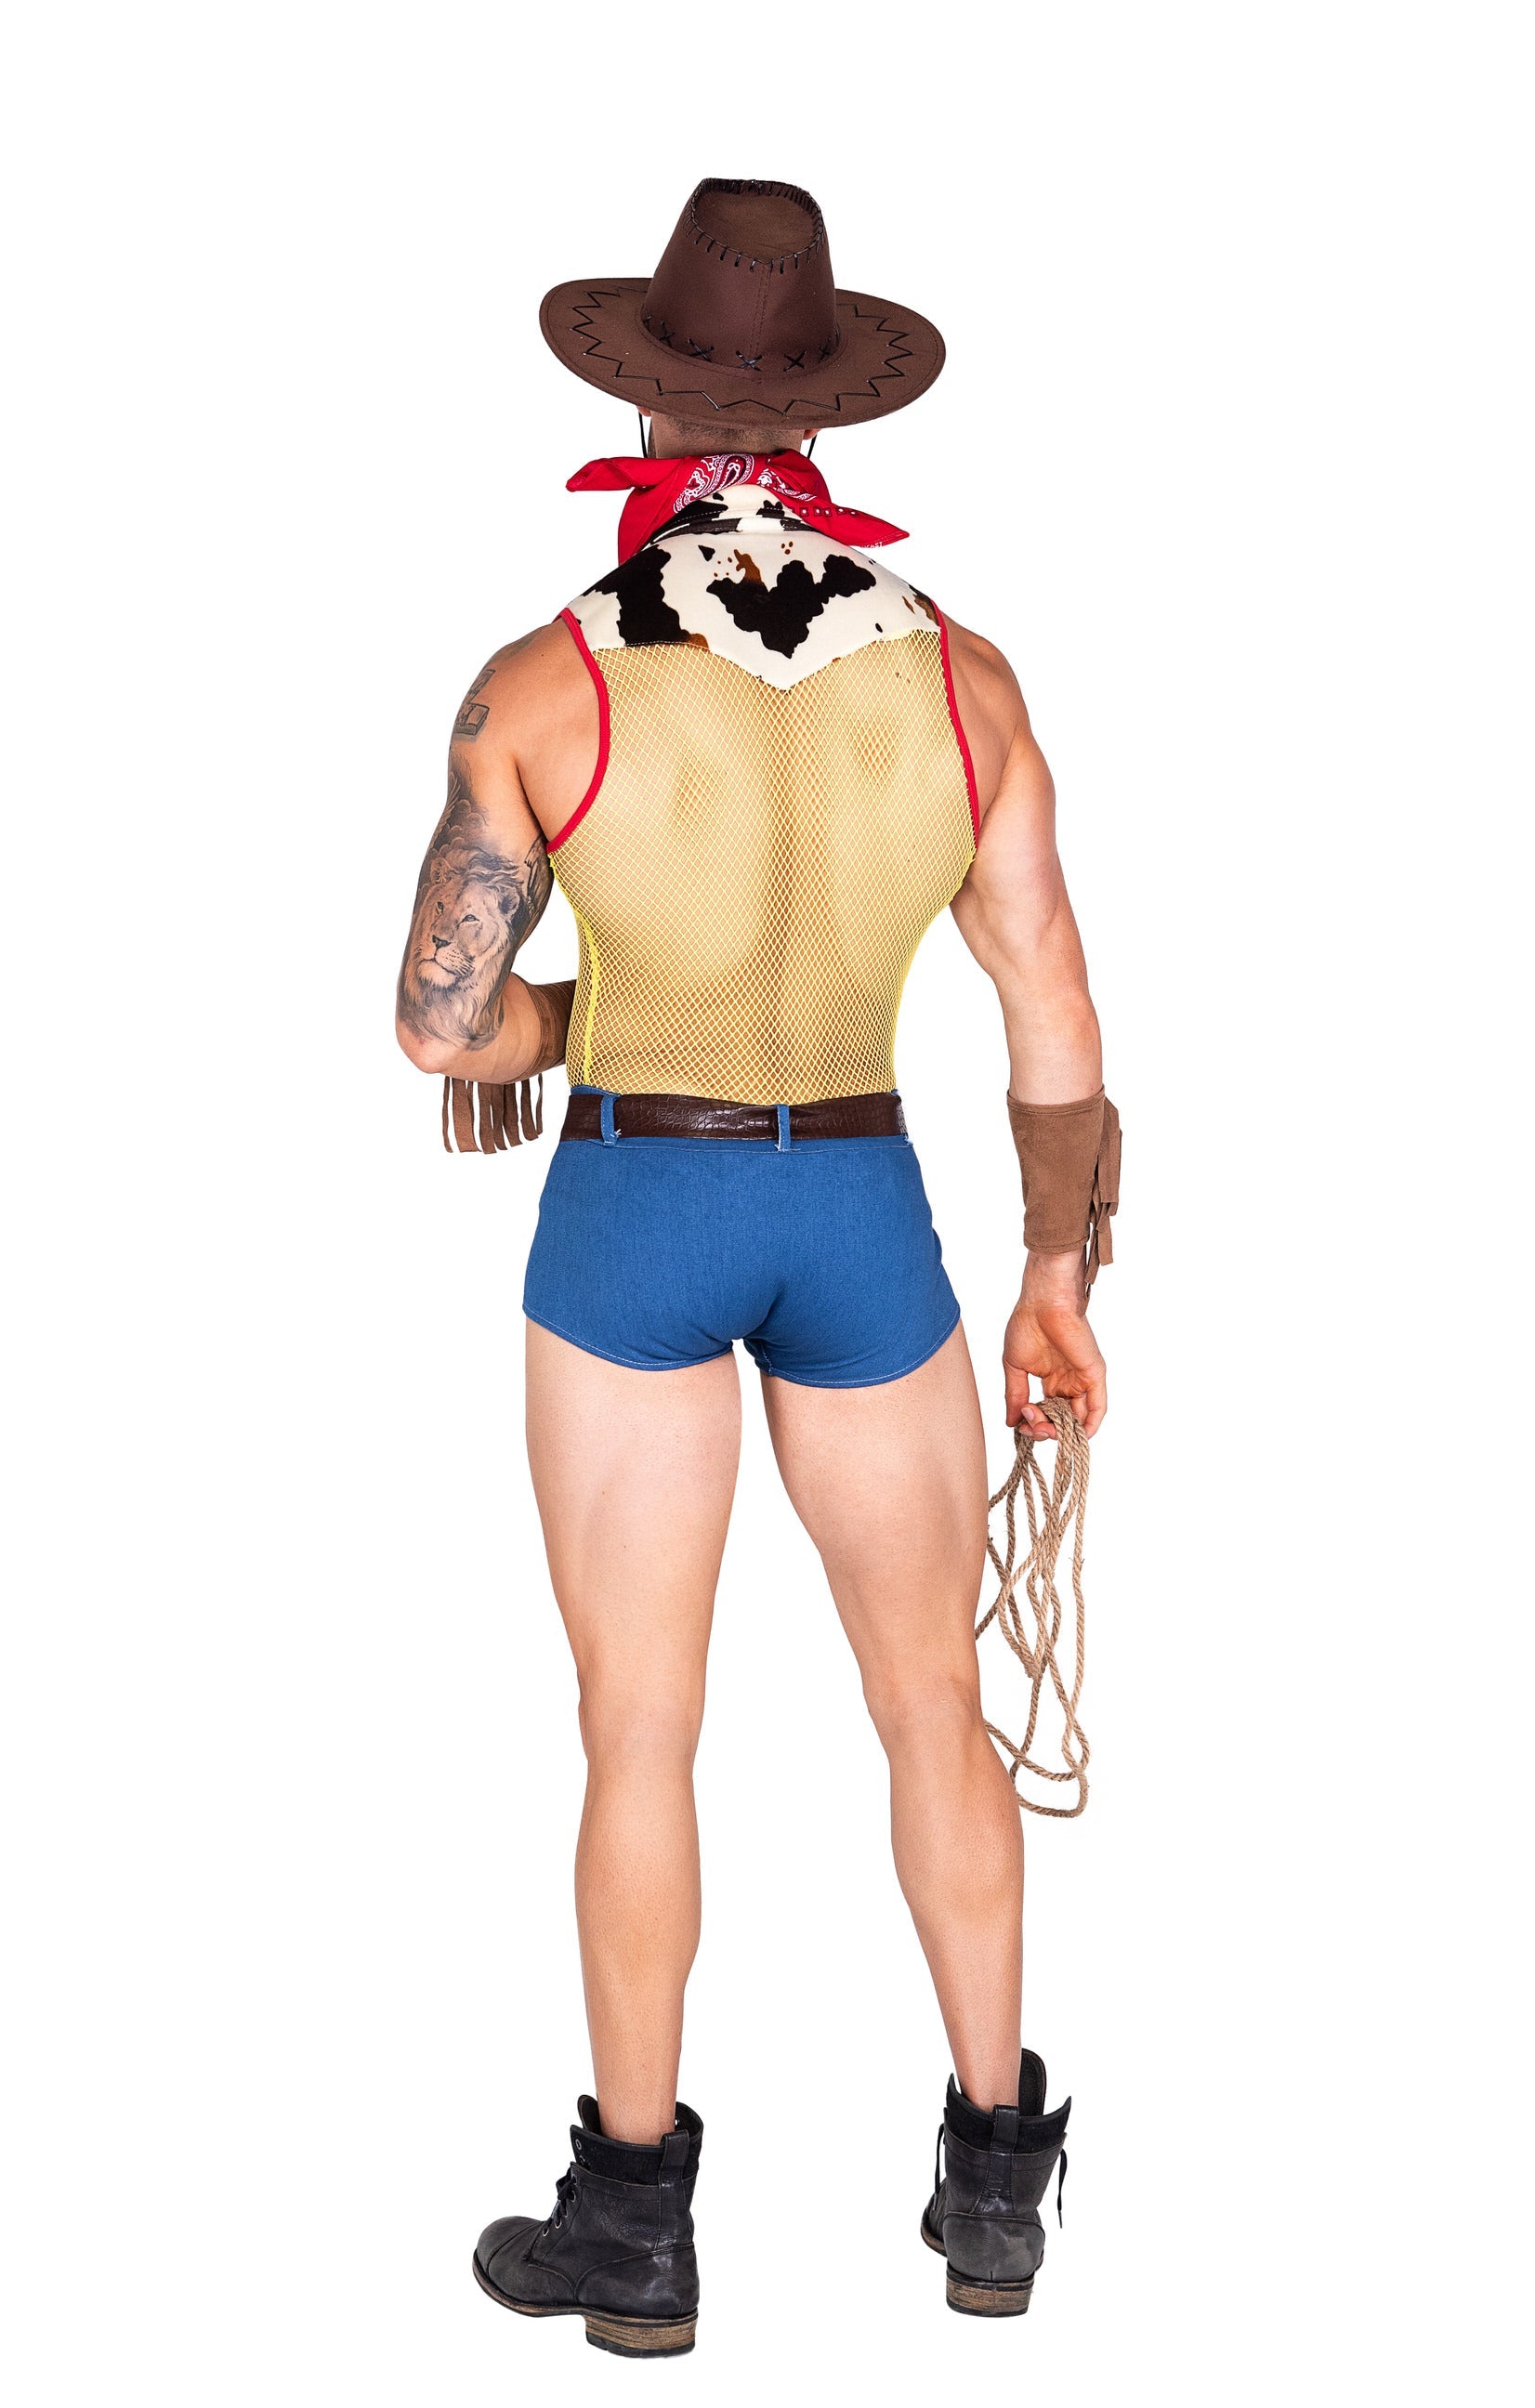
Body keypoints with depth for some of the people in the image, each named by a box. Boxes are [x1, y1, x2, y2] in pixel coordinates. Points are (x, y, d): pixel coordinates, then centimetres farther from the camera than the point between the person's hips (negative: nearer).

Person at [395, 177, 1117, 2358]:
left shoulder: (548, 685, -13)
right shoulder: (959, 678, -6)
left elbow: (439, 1024, -11)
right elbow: (1058, 1028, -2)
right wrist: (1061, 1280, 10)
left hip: (631, 1216, -1)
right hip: (863, 1214, 2)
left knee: (639, 1728, 10)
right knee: (935, 1702, 17)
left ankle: (636, 2219, 19)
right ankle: (994, 2178, 26)